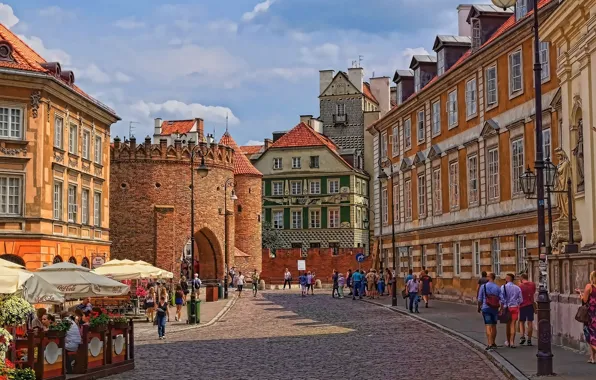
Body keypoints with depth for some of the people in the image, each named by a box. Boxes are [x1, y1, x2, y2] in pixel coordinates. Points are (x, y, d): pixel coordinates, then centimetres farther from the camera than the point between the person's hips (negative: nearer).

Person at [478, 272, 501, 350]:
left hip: (486, 308, -3)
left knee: (488, 326, -7)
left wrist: (479, 307, 12)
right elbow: (501, 299, -3)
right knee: (494, 326, 16)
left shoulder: (483, 286, -5)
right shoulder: (497, 287, 0)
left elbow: (480, 299, -1)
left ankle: (489, 344, -18)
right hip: (495, 309, 3)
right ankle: (493, 343, 28)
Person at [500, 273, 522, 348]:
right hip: (515, 307, 1)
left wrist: (501, 309, -6)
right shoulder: (517, 288, 2)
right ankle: (512, 342, -11)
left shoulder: (503, 287, -7)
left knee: (508, 325, 12)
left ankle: (508, 342, 23)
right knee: (513, 325, -1)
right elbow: (520, 300, 4)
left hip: (506, 308, -1)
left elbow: (502, 299, -11)